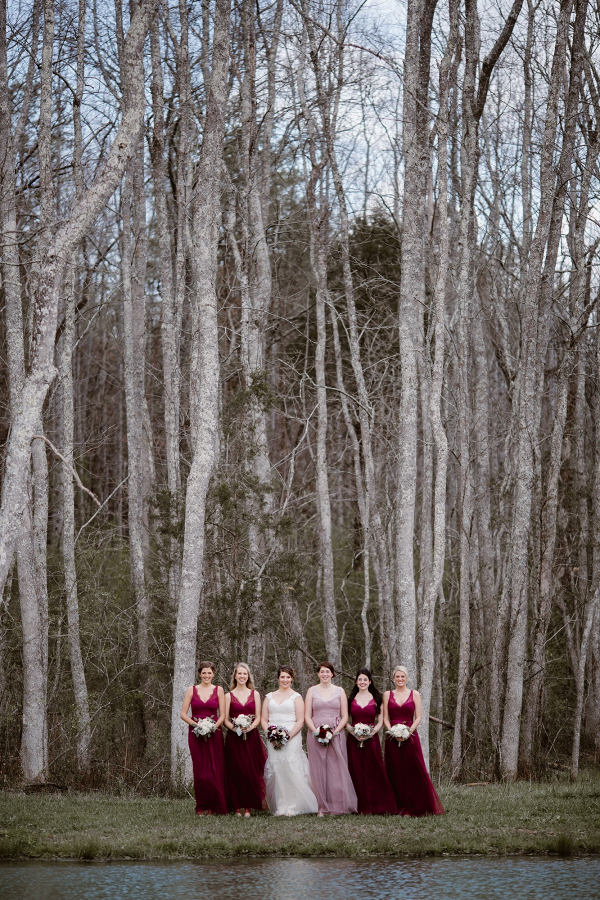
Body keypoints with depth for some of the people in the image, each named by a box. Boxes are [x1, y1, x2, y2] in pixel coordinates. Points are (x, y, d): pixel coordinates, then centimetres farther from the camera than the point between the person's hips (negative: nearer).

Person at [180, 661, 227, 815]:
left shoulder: (219, 690, 7)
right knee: (200, 771, -3)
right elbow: (183, 714, 3)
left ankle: (212, 806, 1)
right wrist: (196, 724, -11)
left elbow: (222, 715, 5)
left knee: (215, 770, -5)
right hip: (196, 734, 0)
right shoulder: (192, 690, 6)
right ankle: (201, 807, 3)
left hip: (214, 734, 0)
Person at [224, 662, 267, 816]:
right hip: (234, 738, -1)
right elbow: (225, 720, 4)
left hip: (251, 737, 1)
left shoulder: (255, 694, 11)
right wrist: (234, 728, -15)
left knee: (251, 771, -5)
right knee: (236, 771, -4)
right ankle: (237, 806, -1)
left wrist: (250, 727, -12)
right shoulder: (229, 696, 8)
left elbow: (258, 717, 7)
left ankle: (248, 806, -2)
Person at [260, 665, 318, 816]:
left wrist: (289, 736, -13)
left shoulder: (296, 697, 5)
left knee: (291, 770, -9)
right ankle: (279, 807, 0)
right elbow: (264, 719, 13)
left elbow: (300, 721, -2)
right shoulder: (269, 697, 16)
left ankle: (292, 807, -7)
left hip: (291, 739, -3)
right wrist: (270, 733, -5)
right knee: (275, 772, -2)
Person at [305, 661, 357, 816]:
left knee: (336, 769, -5)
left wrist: (336, 731, -9)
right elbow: (307, 716, 5)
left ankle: (337, 806, -2)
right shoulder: (312, 691, 9)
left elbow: (345, 716, 6)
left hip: (336, 734, 0)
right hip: (316, 735, 0)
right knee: (319, 770, -3)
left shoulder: (339, 691, 9)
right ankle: (322, 807, 0)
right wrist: (316, 731, -10)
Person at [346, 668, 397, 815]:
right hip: (354, 740, 1)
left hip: (371, 739, -1)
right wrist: (353, 732, -10)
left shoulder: (376, 699, 7)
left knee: (374, 772, -4)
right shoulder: (351, 698, 9)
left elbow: (380, 722, 5)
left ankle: (376, 807, 0)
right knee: (357, 773, -1)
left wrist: (370, 733, -11)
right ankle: (362, 807, 4)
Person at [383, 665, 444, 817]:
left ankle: (418, 807, 1)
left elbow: (418, 717, 2)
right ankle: (400, 807, 5)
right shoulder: (388, 695, 9)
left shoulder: (414, 694, 6)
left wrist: (408, 732, -13)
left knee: (415, 772, -5)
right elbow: (385, 718, 6)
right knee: (396, 774, 0)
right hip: (393, 737, 1)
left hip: (410, 737, -1)